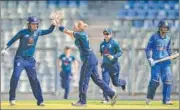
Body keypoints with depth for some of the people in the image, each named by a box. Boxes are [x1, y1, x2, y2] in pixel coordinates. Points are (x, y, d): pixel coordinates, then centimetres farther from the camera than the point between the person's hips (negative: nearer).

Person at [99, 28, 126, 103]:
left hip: (113, 65, -4)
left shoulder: (114, 43, -9)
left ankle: (123, 82, 44)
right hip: (105, 65, 4)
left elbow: (120, 52, -12)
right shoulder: (102, 44, 8)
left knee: (115, 82, 8)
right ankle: (106, 98, -11)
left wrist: (113, 56, -25)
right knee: (105, 81, -12)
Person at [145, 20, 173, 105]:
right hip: (156, 62, -4)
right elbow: (148, 48, -1)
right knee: (155, 81, -9)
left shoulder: (168, 38, 14)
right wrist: (150, 58, -13)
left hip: (166, 62, 4)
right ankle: (149, 98, 11)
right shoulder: (154, 37, 0)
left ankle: (166, 100, -1)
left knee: (168, 80, -5)